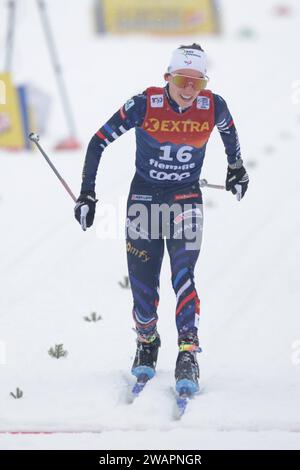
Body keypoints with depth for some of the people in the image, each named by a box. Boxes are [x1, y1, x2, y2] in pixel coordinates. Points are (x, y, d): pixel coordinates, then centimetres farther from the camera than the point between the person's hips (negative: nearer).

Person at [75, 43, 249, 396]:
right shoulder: (144, 105, -19)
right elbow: (98, 142, -9)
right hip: (144, 196, 0)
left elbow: (229, 130, 13)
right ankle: (146, 345, 28)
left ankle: (188, 356, -18)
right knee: (143, 284, 2)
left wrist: (236, 168, 27)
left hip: (186, 198, 0)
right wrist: (87, 193, -10)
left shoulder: (213, 107, -13)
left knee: (183, 275, -18)